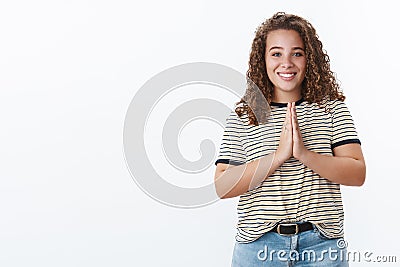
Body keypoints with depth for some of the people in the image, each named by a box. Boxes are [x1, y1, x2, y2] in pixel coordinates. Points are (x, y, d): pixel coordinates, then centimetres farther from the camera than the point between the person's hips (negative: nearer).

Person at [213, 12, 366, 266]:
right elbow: (222, 187, -8)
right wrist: (278, 155, -18)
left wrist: (304, 154, -20)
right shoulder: (242, 116, 1)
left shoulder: (332, 108, 3)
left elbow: (357, 174, -6)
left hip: (322, 242, 1)